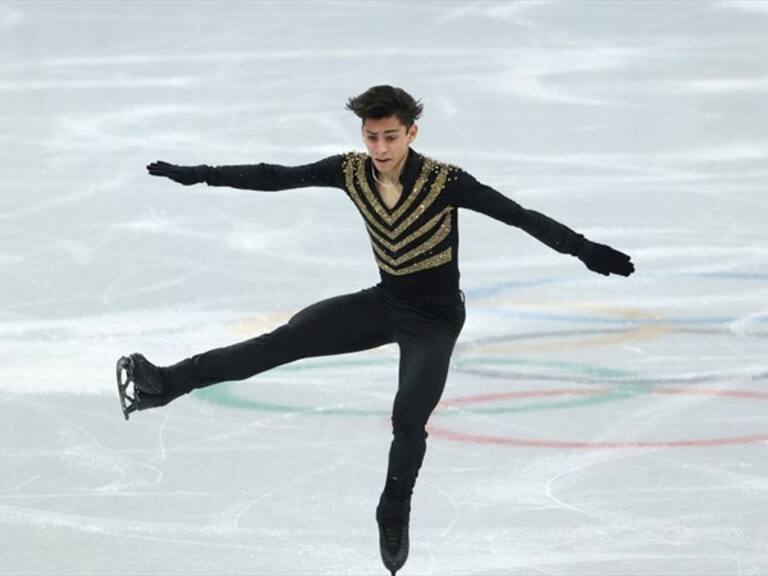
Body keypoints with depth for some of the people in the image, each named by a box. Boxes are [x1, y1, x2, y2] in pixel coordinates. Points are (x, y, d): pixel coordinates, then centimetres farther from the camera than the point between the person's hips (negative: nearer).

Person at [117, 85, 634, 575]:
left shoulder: (446, 182, -24)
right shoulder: (352, 172, -10)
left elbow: (519, 215, -28)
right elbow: (275, 177, -3)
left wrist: (585, 250, -37)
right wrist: (200, 175, -1)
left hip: (435, 318, -4)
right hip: (385, 303, 4)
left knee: (408, 419, -18)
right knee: (289, 338, -8)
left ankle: (394, 519, 6)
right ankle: (168, 383, -9)